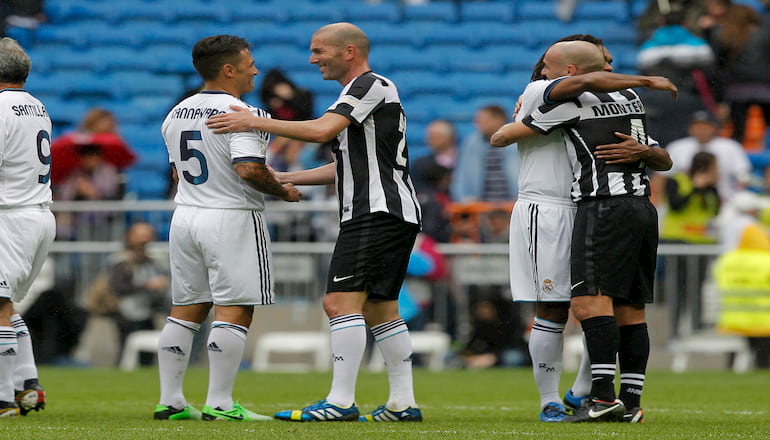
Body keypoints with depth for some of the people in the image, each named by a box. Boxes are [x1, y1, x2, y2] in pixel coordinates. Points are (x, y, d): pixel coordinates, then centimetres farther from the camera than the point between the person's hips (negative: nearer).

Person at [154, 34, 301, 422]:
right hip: (232, 218, -8)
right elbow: (250, 170, -24)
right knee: (233, 312, -4)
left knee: (186, 309, 11)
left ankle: (169, 401, 11)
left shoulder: (176, 114, 12)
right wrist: (283, 192, -9)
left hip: (185, 215, 8)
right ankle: (219, 404, -6)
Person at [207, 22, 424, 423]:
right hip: (397, 214, 11)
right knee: (379, 310, 11)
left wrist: (255, 123, -12)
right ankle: (403, 404, 11)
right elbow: (348, 165, 28)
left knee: (340, 301, -15)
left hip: (375, 213, -11)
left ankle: (340, 402, -20)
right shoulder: (361, 92, 24)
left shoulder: (370, 85, -7)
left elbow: (322, 130, -19)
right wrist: (284, 179, 25)